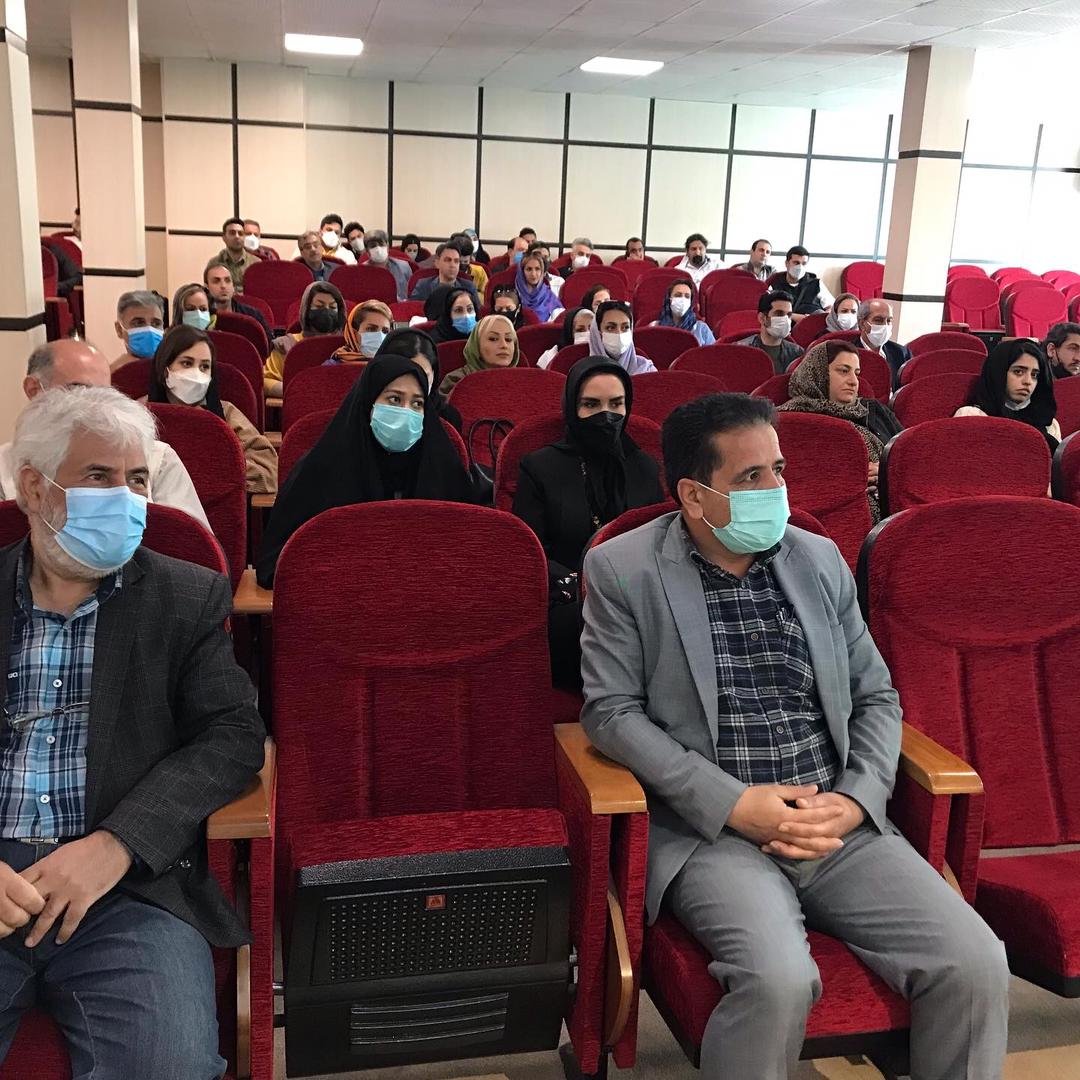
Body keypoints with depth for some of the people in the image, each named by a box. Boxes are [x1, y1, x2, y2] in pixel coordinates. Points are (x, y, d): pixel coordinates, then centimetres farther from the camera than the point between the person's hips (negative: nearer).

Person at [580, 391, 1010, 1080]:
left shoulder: (820, 559, 11)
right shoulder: (623, 571, -1)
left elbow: (876, 696, 14)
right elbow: (611, 712, -6)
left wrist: (857, 799, -4)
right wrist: (733, 803, -14)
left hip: (841, 824, 4)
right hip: (712, 830, -4)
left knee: (978, 965, -15)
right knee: (779, 978, -30)